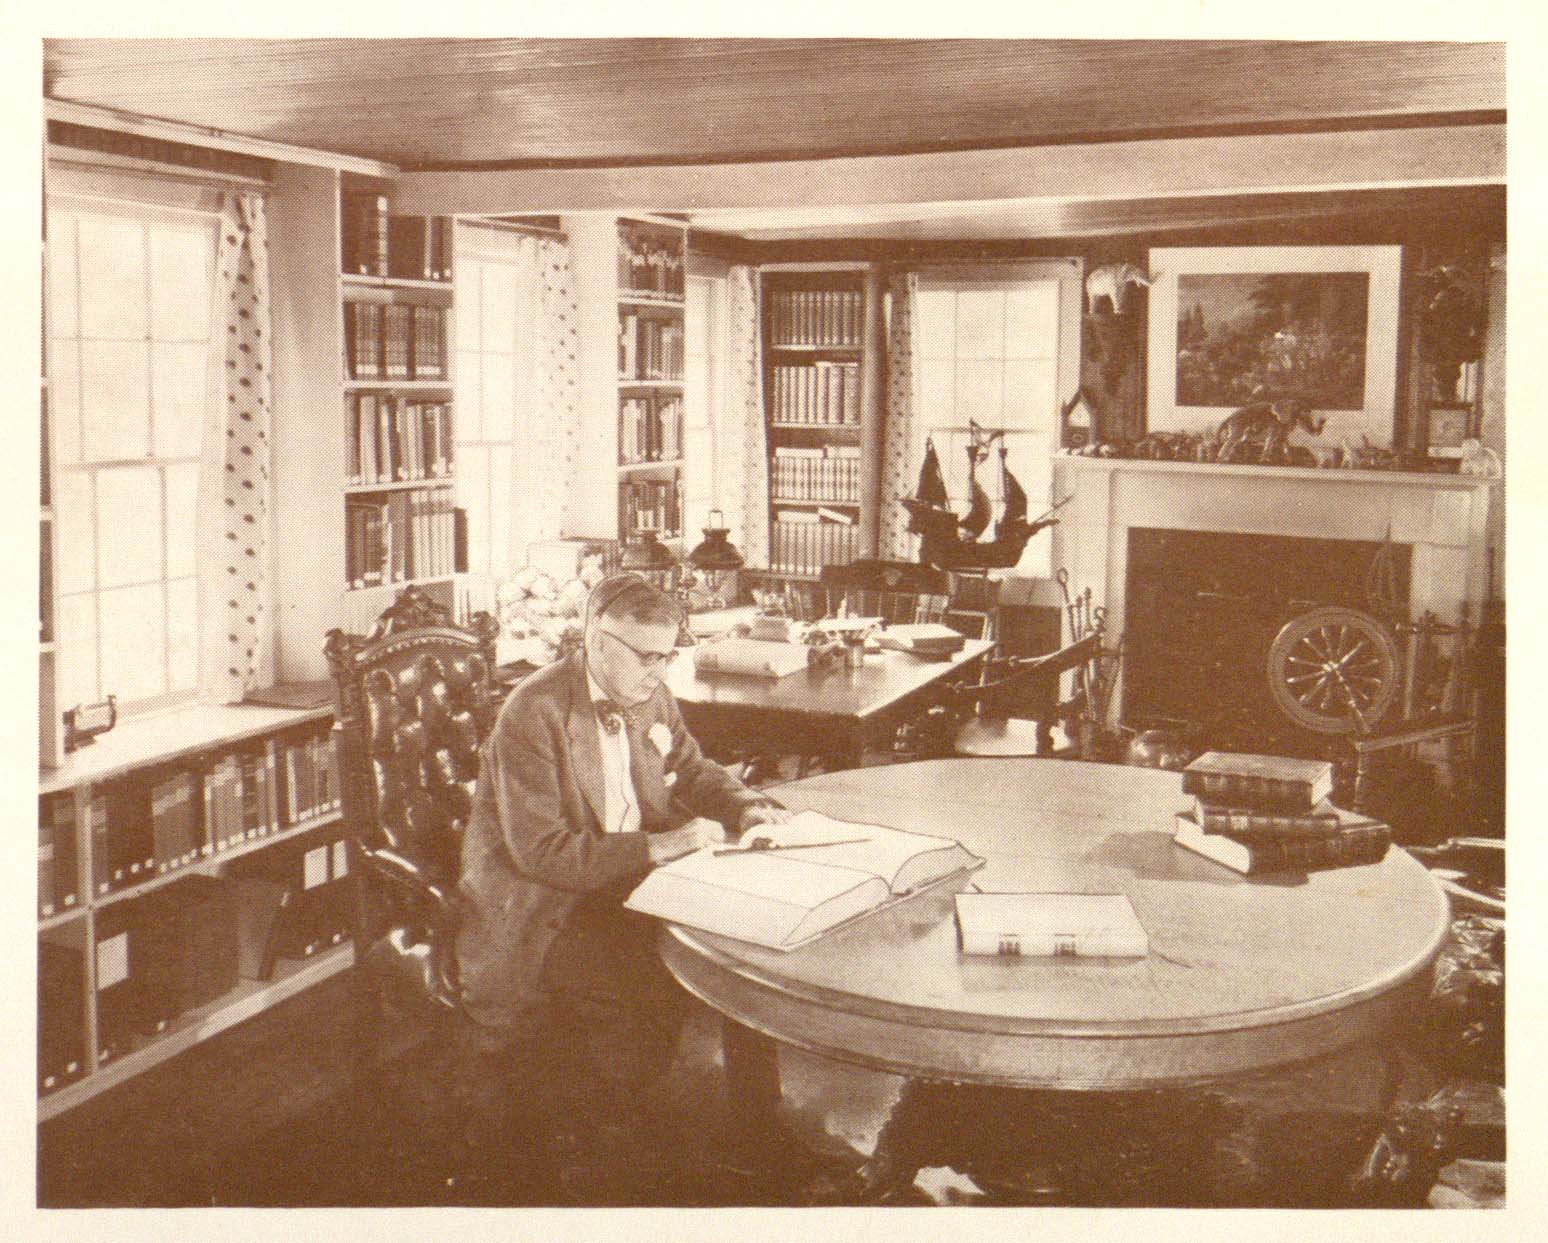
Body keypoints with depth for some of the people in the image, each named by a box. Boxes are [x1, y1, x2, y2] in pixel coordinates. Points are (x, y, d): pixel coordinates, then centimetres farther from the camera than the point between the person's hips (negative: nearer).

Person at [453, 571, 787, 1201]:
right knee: (640, 985, -28)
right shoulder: (533, 713, -19)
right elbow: (539, 850, -24)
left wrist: (746, 808, -1)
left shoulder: (650, 697, 4)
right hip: (539, 909, -7)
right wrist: (657, 846, -28)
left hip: (621, 889, 7)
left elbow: (691, 770, 21)